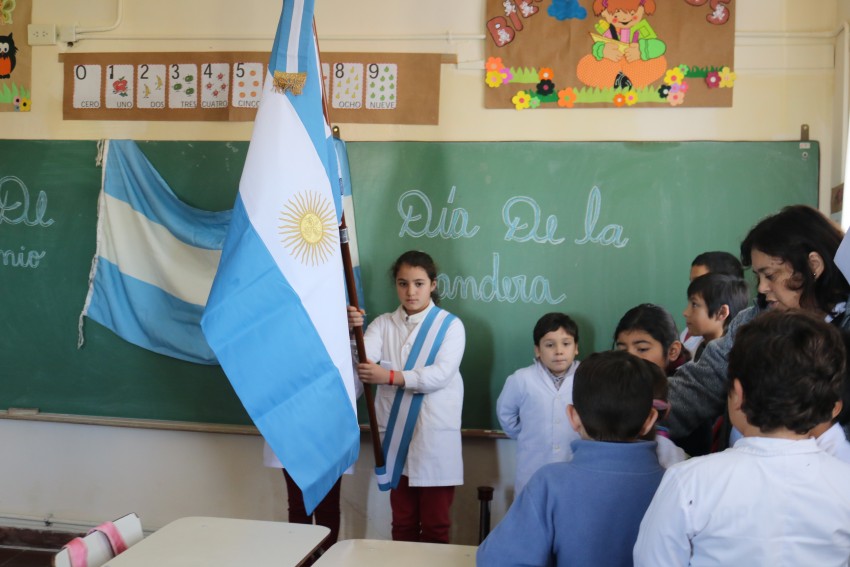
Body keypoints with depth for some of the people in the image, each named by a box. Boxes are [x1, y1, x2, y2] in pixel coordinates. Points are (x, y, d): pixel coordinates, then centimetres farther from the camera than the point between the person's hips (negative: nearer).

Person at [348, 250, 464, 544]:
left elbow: (441, 374, -15)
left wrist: (390, 377, -26)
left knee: (435, 526, 5)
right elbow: (361, 359, -10)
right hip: (396, 436, 3)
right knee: (402, 524, 13)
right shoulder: (383, 324, 7)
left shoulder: (450, 324, -2)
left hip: (436, 437, -3)